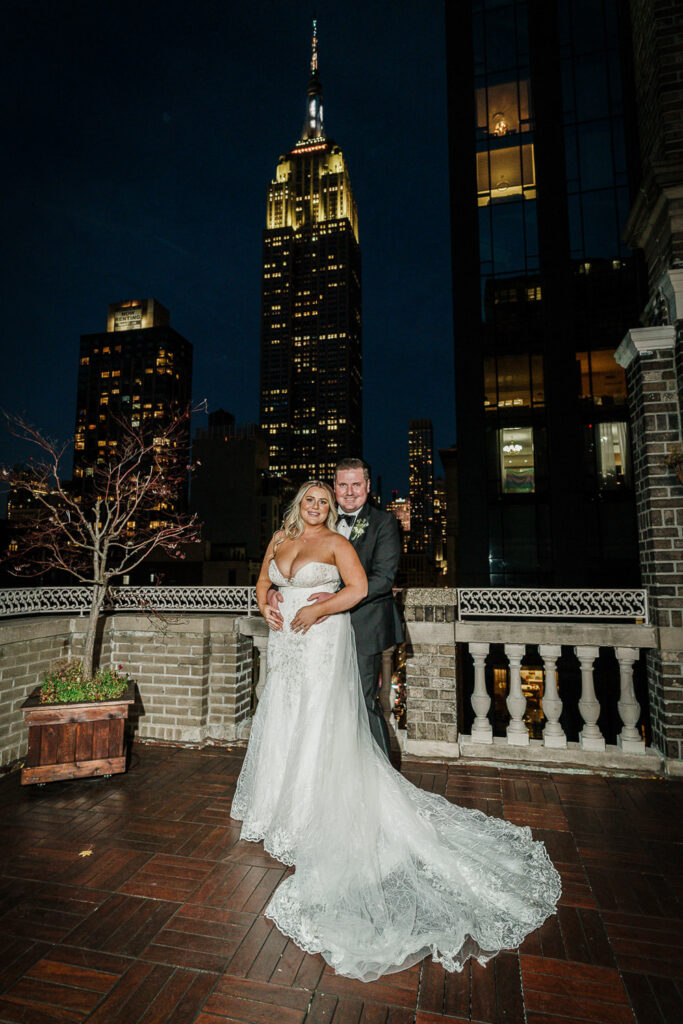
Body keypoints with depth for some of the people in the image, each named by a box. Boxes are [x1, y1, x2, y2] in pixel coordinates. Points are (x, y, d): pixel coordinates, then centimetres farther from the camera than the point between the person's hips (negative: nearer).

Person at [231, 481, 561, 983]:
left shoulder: (336, 541, -6)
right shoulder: (281, 538, 11)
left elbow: (359, 588, -18)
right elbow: (263, 581, 20)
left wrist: (317, 609, -18)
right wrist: (266, 606, 0)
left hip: (323, 644, -6)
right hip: (287, 645, 6)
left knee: (320, 726, -1)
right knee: (282, 722, 14)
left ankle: (317, 821, 15)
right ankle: (283, 808, 33)